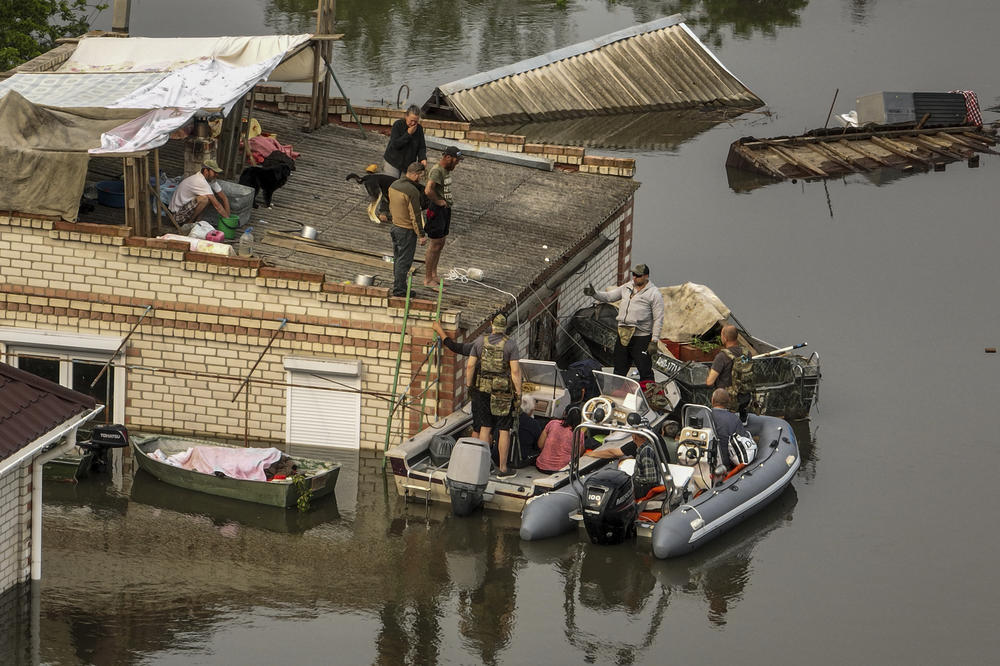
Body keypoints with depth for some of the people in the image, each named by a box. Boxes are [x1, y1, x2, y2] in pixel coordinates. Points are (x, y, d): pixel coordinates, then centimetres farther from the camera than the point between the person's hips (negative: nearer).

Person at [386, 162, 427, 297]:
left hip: (395, 226, 9)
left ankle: (398, 286, 26)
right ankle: (399, 290, 5)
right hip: (407, 230, -9)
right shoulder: (412, 191, -23)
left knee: (397, 259, 17)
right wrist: (421, 235, -14)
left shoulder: (394, 185, 4)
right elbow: (415, 215, -21)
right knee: (404, 261, 0)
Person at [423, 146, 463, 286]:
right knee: (435, 245, -5)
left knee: (440, 244, 17)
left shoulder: (446, 170, 11)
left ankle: (434, 275, 27)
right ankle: (428, 279, 2)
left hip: (445, 209, 10)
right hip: (437, 210, -10)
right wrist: (438, 201, -20)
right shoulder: (437, 171, -20)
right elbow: (428, 190, -34)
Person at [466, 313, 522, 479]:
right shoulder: (510, 345, -8)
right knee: (504, 429, 3)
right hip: (503, 391, -3)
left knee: (485, 427, 13)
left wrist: (469, 386, 12)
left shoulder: (480, 341, 1)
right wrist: (518, 393, -6)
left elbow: (470, 366, 1)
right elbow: (515, 371, -12)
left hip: (483, 390, 3)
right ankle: (503, 469, 6)